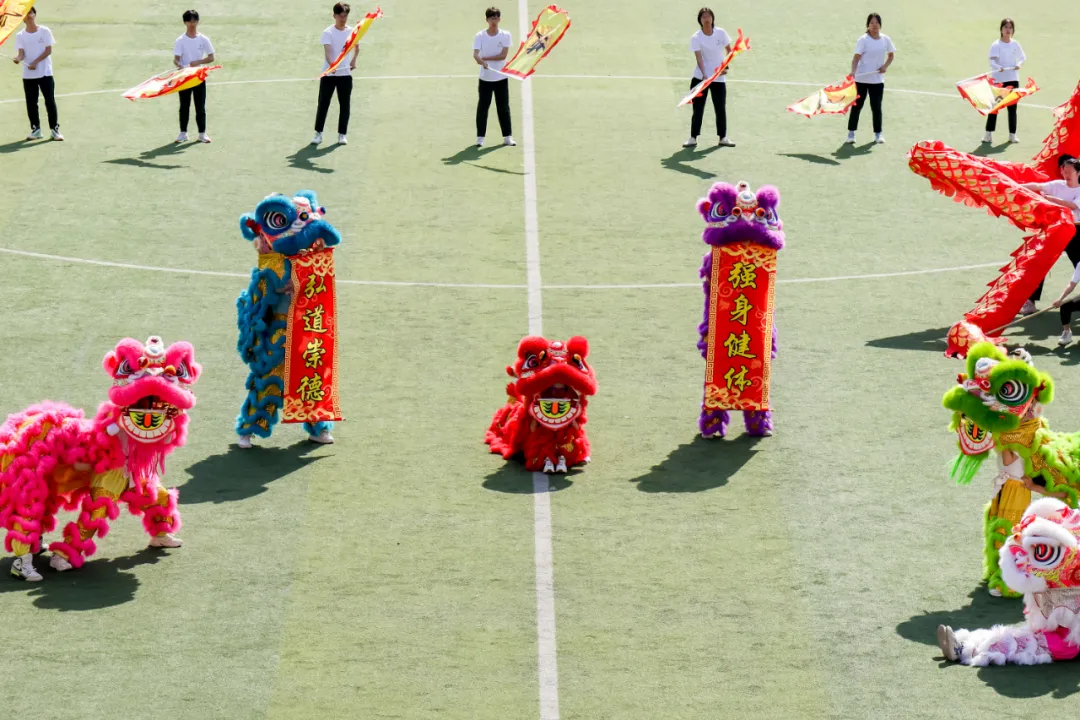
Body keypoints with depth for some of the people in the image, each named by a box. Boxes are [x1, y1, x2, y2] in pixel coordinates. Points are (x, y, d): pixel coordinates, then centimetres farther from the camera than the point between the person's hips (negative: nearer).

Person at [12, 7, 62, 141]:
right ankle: (35, 129, 13)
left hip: (45, 73, -2)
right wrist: (18, 58, -30)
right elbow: (21, 52, -6)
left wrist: (35, 62, -17)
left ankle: (55, 129, 2)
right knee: (31, 103, 3)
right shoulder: (20, 35, 3)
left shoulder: (45, 31, -1)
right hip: (28, 75, 2)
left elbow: (48, 50, -6)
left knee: (50, 101, -3)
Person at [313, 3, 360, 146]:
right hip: (328, 74, -3)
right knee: (323, 104, 1)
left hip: (345, 74, 3)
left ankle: (342, 134, 13)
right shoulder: (328, 32, -8)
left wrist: (353, 60, 5)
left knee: (345, 105, 4)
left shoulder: (352, 31, 4)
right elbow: (327, 51, -21)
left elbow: (356, 47, 21)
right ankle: (318, 133, 11)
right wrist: (331, 65, -38)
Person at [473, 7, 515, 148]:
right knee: (482, 107, 1)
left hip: (501, 78, 1)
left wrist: (485, 58, -14)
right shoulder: (480, 36, -3)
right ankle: (480, 137, 7)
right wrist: (481, 61, -38)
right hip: (485, 78, -1)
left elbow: (503, 55, -11)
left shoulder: (505, 35, -2)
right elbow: (475, 54, -16)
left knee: (504, 108, 5)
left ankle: (507, 136, 12)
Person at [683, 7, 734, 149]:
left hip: (719, 77, 2)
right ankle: (693, 138, 5)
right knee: (698, 108, 0)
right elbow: (699, 57, -20)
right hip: (700, 77, -2)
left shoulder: (721, 33, -3)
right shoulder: (696, 38, -10)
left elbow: (729, 50, 9)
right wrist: (704, 75, -33)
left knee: (721, 108, 5)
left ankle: (723, 137, 16)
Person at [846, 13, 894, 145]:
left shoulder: (885, 39, 3)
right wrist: (853, 71, -30)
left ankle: (878, 133, 16)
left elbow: (891, 55, 16)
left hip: (877, 80, 3)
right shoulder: (863, 40, -9)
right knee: (856, 105, 2)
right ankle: (851, 133, 10)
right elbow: (856, 57, -14)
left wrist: (885, 66, -2)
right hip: (861, 79, -3)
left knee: (876, 107, 5)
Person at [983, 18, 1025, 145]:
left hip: (1013, 79, 4)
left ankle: (1012, 134, 14)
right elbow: (992, 62, -16)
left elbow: (1023, 57, 15)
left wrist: (1019, 64, -6)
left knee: (1012, 107, 6)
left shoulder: (1015, 44, 5)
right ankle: (988, 134, 4)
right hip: (998, 80, -4)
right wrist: (998, 67, -35)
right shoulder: (996, 45, -8)